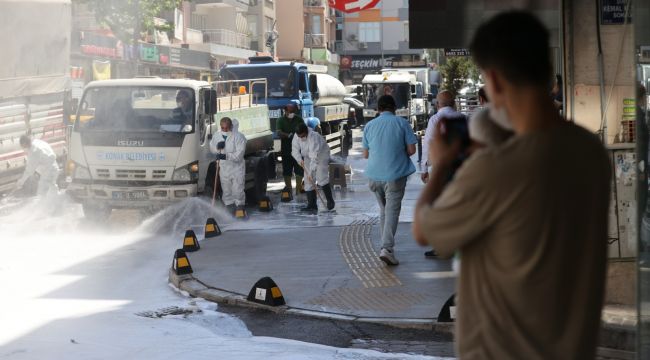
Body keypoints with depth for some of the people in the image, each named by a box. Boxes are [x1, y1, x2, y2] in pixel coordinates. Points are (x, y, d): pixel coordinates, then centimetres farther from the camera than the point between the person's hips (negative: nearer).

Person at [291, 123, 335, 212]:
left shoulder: (313, 137, -36)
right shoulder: (296, 137, -16)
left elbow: (314, 157, -39)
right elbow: (295, 150, -8)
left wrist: (311, 172, -41)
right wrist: (300, 159, -27)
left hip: (321, 155, -6)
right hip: (308, 157, 6)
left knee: (321, 178, -18)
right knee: (308, 181, -1)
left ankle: (330, 201, -2)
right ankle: (312, 205, 2)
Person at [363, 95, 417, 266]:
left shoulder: (369, 126, 7)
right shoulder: (401, 123, -2)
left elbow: (365, 154, 10)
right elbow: (411, 149, -5)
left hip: (374, 174, 4)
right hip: (395, 174, -4)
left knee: (383, 210, 19)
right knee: (392, 211, -5)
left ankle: (386, 245, 22)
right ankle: (387, 248, -19)